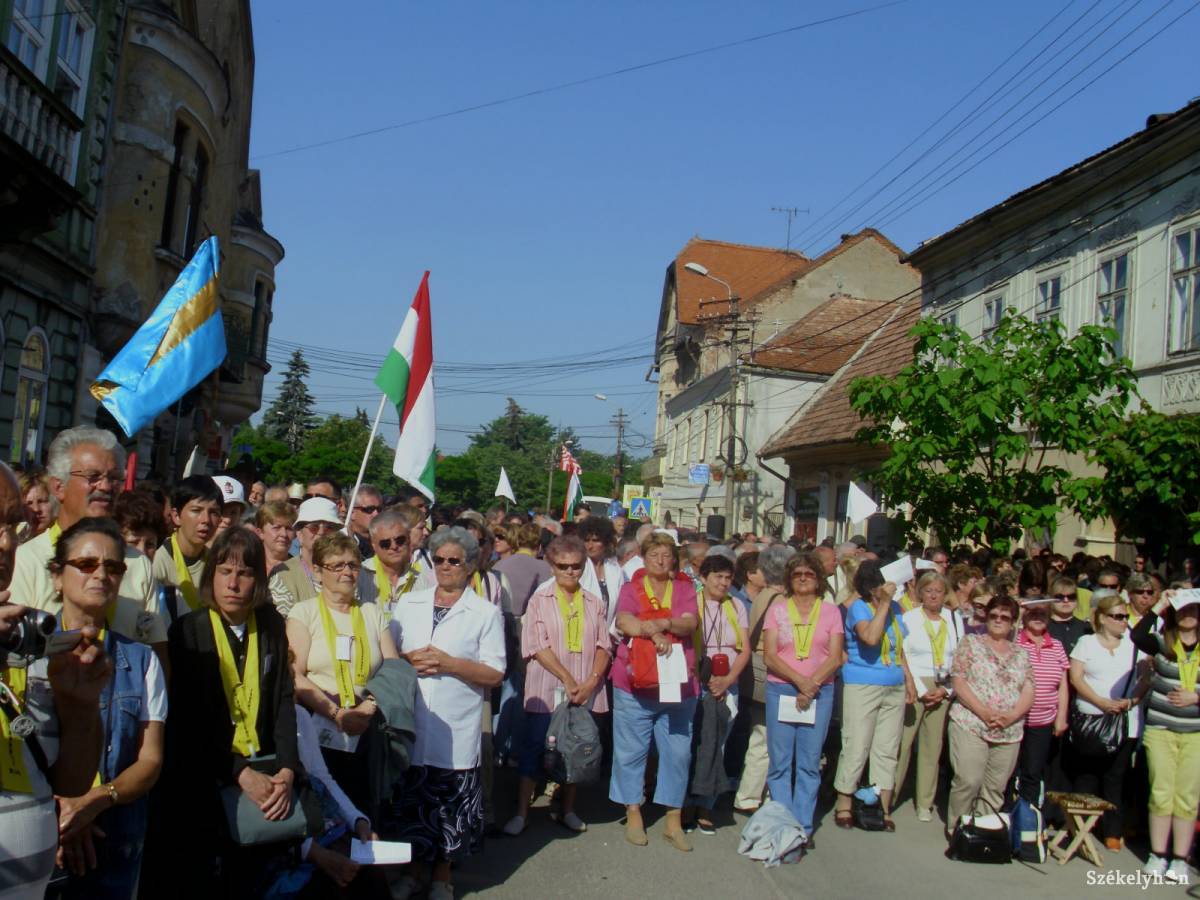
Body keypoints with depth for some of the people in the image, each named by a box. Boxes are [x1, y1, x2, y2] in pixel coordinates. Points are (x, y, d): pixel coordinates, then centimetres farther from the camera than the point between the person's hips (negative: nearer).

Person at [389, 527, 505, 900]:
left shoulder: (486, 612, -1)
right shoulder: (409, 604, 9)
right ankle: (416, 869, 33)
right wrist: (408, 660, -8)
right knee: (412, 803, 12)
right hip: (409, 725, 3)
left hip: (456, 729, -3)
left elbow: (494, 674, -5)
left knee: (450, 809, 7)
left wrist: (448, 663, -16)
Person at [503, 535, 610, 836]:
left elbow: (604, 646, 5)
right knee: (533, 750, 2)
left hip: (584, 693, 3)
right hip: (546, 691, -3)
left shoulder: (594, 603, 9)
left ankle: (567, 810, 25)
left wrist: (591, 682, -11)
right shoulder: (540, 599, 0)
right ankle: (521, 812, 12)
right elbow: (537, 646, -8)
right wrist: (567, 679, -15)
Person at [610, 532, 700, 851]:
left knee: (678, 752, 6)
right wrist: (653, 632, -23)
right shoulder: (631, 589, 6)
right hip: (634, 684, -1)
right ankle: (633, 815, 18)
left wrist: (663, 623, -24)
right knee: (631, 751, 4)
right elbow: (623, 622, -12)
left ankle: (673, 821, 17)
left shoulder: (684, 589, 9)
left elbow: (690, 623, -7)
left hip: (678, 684, 1)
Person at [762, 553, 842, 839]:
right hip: (780, 690, 0)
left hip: (820, 693, 0)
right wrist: (800, 681, -14)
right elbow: (770, 656, -2)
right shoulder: (777, 609, 6)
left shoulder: (830, 611, 8)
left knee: (809, 763, 3)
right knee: (780, 762, 1)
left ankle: (803, 826, 12)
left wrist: (813, 684, -13)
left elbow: (835, 657, 0)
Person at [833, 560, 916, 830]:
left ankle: (884, 809, 17)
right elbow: (871, 637, -29)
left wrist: (908, 678, 17)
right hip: (862, 687, -6)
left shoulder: (895, 607, 10)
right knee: (856, 749, -2)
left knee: (888, 750, 9)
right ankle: (843, 806, 10)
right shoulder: (858, 607, -11)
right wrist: (884, 603, -25)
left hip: (894, 687, 6)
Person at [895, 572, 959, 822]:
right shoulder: (909, 618, 0)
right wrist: (921, 690, -8)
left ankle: (925, 803, 14)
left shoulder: (954, 619, 9)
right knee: (902, 743, -7)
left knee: (933, 745, 5)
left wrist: (945, 690, -2)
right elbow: (902, 658, -3)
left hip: (943, 689, 3)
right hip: (913, 686, -3)